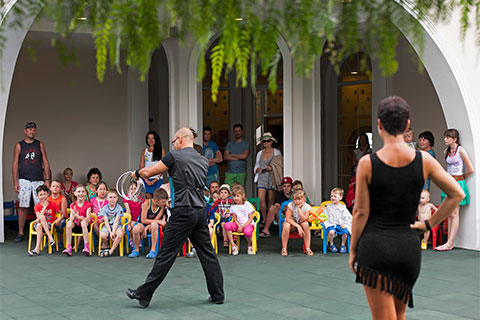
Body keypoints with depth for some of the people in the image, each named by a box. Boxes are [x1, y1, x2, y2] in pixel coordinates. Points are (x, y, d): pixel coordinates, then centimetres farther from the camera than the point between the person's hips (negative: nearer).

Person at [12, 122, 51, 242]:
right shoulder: (19, 145, 8)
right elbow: (15, 164, 6)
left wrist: (47, 179, 2)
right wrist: (15, 181, -3)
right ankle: (20, 233, 4)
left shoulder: (40, 145, 11)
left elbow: (45, 162, 10)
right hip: (24, 180, -1)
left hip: (39, 180, 1)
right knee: (23, 207, -2)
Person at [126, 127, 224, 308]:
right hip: (201, 210, 6)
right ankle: (217, 295, 15)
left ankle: (143, 294, 3)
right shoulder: (203, 161, 14)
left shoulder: (175, 156, -5)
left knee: (166, 254, -3)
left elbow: (148, 172, 0)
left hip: (183, 212, -6)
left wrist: (137, 173, 22)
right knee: (207, 254, 11)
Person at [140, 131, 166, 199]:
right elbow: (141, 167, 8)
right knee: (148, 197, -10)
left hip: (157, 179, -1)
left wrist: (155, 180, -8)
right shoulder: (144, 151, 11)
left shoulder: (161, 151, 6)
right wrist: (146, 180, -5)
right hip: (147, 179, 1)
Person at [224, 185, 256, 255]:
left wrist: (242, 227, -15)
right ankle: (233, 245, -15)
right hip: (238, 225, 4)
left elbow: (250, 219, -6)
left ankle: (250, 245, -4)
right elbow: (235, 219, 5)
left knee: (247, 231, -39)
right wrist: (239, 226, -15)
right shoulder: (233, 207, 6)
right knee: (227, 225, -24)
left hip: (248, 224, -4)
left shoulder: (247, 205, -5)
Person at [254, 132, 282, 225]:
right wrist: (258, 169, -4)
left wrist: (272, 168, -15)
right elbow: (256, 166, 19)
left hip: (272, 178, -3)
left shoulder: (277, 152, 5)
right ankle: (264, 219, 4)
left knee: (271, 199, 0)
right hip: (261, 178, 3)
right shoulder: (260, 153, 15)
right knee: (261, 199, -8)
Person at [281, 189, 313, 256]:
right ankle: (284, 249, -23)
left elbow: (303, 220, -25)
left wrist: (299, 209, -32)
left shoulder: (307, 207, -14)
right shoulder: (291, 205, -18)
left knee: (305, 224, -32)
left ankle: (307, 248, -25)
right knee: (286, 225, -35)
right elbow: (288, 218, -23)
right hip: (292, 224, -1)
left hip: (300, 224, 1)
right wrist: (298, 226, -32)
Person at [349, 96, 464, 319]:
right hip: (408, 246, 3)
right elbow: (457, 194, 2)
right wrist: (429, 223, 9)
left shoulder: (367, 163, -9)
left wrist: (353, 250, 5)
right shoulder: (424, 160, -2)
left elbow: (361, 213, -6)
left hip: (375, 245, -3)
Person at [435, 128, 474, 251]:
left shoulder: (460, 150, -9)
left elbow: (470, 169, -10)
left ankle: (450, 243, -11)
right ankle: (449, 242, 4)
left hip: (458, 183, -7)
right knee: (449, 214, 4)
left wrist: (461, 177, 4)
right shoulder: (446, 152, 11)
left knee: (454, 213, -8)